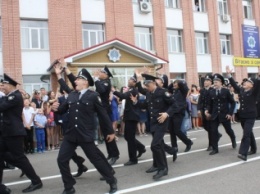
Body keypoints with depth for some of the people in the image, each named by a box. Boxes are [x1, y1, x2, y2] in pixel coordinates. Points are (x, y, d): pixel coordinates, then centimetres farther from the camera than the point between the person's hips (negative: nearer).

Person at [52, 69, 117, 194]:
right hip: (70, 134, 5)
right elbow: (63, 110, 17)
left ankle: (112, 182, 25)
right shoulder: (71, 95, 8)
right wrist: (57, 108, -7)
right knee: (62, 160, 3)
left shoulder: (93, 96, -7)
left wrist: (110, 131, -1)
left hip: (86, 135, -5)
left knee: (96, 159, 4)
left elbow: (103, 114, -4)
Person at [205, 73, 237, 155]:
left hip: (224, 115, -1)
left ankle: (233, 140, 47)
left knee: (228, 130, 15)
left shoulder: (226, 91, -5)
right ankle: (215, 149, 5)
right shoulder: (211, 92, 1)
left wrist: (230, 113, -9)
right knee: (213, 131, -6)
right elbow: (210, 104, 7)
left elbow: (232, 102, -1)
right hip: (214, 115, 2)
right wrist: (207, 110, -12)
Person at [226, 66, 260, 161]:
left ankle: (243, 153, -17)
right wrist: (229, 75, 4)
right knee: (249, 133, 18)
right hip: (242, 115, 6)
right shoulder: (241, 90, 8)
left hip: (250, 116, -6)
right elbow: (234, 84, 11)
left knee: (246, 134, -13)